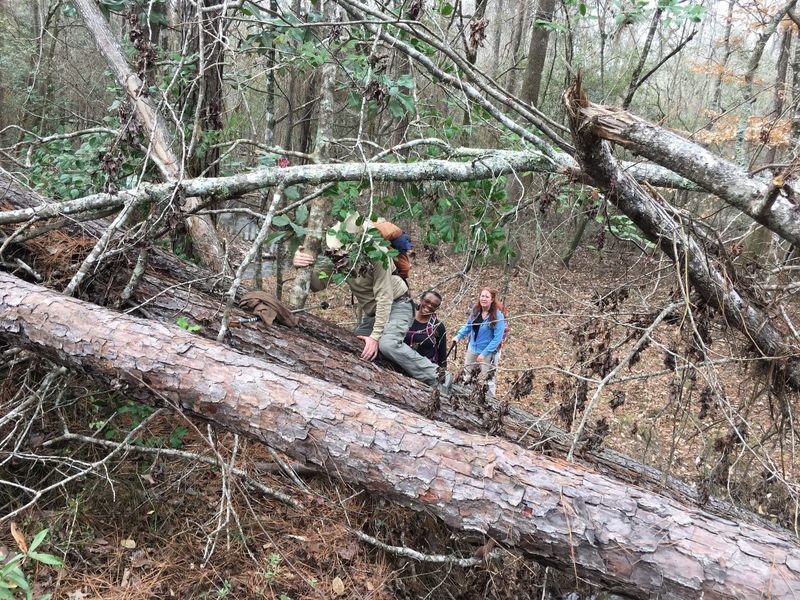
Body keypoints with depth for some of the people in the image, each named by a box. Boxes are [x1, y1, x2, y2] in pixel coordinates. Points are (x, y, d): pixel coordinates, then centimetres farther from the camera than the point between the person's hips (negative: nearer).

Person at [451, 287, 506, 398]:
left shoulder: (498, 316, -21)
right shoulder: (475, 310, -6)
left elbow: (497, 338, -21)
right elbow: (468, 326, 10)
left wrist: (484, 353, -23)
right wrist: (458, 336, -5)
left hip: (488, 352, -6)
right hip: (472, 349, 6)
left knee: (488, 379, 7)